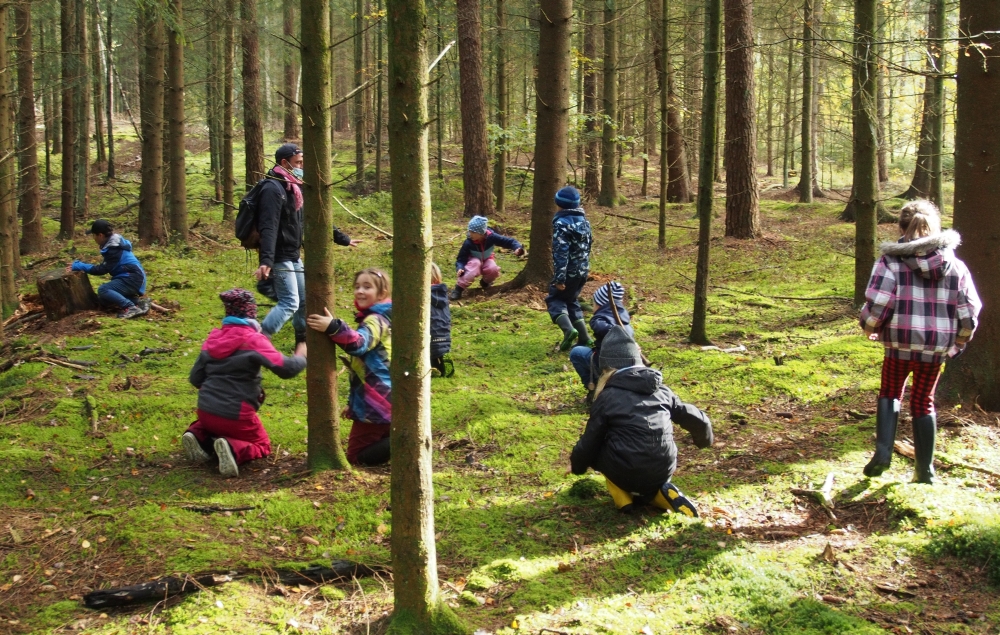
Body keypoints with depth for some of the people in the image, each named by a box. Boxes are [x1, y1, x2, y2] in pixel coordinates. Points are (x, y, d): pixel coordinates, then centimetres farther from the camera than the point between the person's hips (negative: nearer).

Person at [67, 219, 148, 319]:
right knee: (104, 299, 9)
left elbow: (102, 269, -19)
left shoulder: (114, 249, -19)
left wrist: (80, 266, -14)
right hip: (128, 278, 11)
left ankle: (131, 308, -28)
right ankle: (136, 302, 0)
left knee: (102, 290, -25)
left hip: (133, 279, -11)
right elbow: (104, 267, 18)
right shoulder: (112, 244, 12)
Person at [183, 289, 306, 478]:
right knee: (262, 445, 18)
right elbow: (285, 368, -20)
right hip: (236, 414, -6)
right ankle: (233, 449, -15)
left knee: (216, 425, 39)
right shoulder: (253, 339, -12)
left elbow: (196, 378, 10)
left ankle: (199, 437, 4)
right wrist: (302, 358, 1)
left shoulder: (214, 337, 6)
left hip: (206, 410, 6)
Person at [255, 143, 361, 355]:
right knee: (289, 303, -14)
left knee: (303, 300, 16)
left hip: (293, 257, 10)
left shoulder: (294, 187, 14)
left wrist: (343, 239, 25)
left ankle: (302, 343, 30)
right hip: (279, 258, -10)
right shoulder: (273, 189, -17)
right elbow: (268, 228, -28)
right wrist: (266, 261, -38)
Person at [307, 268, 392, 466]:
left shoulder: (376, 321, -15)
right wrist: (353, 402, 26)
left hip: (376, 403, -10)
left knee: (357, 456, -4)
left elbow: (358, 344, -37)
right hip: (385, 400, 10)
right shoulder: (379, 318, 17)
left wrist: (333, 327, -51)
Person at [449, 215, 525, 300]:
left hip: (486, 261, 2)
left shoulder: (491, 237, -26)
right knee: (475, 263, -39)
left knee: (493, 269, -32)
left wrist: (518, 248, -41)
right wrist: (460, 268, -45)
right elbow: (461, 259, -23)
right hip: (473, 261, -2)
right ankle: (458, 289, -40)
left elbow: (508, 241, -22)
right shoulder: (468, 243, -28)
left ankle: (485, 282, 6)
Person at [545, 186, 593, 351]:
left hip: (569, 272, -8)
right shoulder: (583, 221, 10)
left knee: (554, 300, 5)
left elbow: (561, 252, -23)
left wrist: (559, 277, -24)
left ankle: (569, 330, -18)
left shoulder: (562, 223, -16)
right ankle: (584, 338, 12)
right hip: (582, 271, 8)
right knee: (572, 301, 19)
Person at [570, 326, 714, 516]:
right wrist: (705, 439, 40)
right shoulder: (661, 390, 8)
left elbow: (590, 441, 3)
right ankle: (660, 492, 6)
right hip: (664, 471, 4)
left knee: (595, 450, 24)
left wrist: (576, 465, 24)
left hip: (626, 473, -4)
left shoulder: (607, 397, -4)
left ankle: (624, 497, 8)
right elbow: (695, 419, 16)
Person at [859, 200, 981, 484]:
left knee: (890, 392, 20)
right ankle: (925, 470, 18)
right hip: (937, 346, 2)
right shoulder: (954, 264, 2)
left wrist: (870, 329, 4)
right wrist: (959, 341, 18)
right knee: (924, 402, 16)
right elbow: (969, 310, 2)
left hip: (900, 342, -2)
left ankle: (883, 453, 3)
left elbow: (877, 304, -15)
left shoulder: (891, 261, -8)